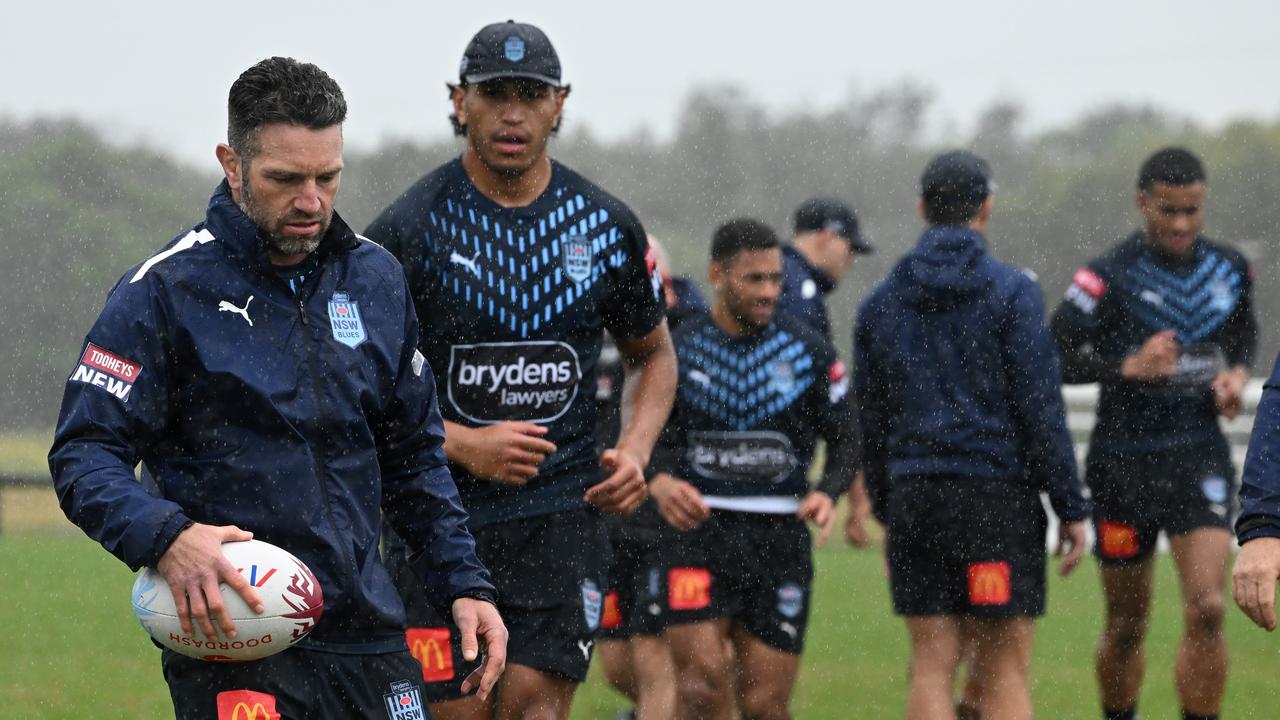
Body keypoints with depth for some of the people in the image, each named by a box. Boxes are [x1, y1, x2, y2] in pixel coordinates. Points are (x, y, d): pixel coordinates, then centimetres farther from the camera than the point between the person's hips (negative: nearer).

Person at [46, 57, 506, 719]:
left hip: (368, 634, 5)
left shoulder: (376, 279, 12)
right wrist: (165, 538, -26)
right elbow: (83, 454, -8)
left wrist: (465, 585, 12)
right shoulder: (165, 290, -5)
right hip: (233, 649, -5)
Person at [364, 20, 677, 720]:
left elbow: (652, 354, 21)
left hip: (563, 511, 1)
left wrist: (634, 451, 3)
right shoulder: (405, 230, -5)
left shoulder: (607, 227, 5)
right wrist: (461, 445, -16)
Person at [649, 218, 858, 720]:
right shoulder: (679, 350, 3)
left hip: (780, 540, 1)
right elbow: (653, 439, 9)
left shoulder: (809, 353, 5)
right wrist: (661, 481, -14)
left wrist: (828, 493, -10)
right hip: (699, 532, -1)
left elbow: (844, 440, 11)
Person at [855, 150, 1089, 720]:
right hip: (999, 496, -4)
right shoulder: (1012, 292, -5)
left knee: (932, 667, 5)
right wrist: (1071, 508, -4)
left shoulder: (879, 303, 9)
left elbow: (872, 422, 13)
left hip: (914, 500, 4)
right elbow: (1041, 408, -9)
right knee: (1006, 672, -1)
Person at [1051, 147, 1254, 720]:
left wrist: (1237, 372, 4)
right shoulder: (1108, 277, -10)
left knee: (1207, 609, -13)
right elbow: (1054, 356, -11)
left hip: (1201, 458, 2)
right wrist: (1129, 367, -23)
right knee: (1126, 624, 7)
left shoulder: (1229, 270, 5)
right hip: (1125, 462, -2)